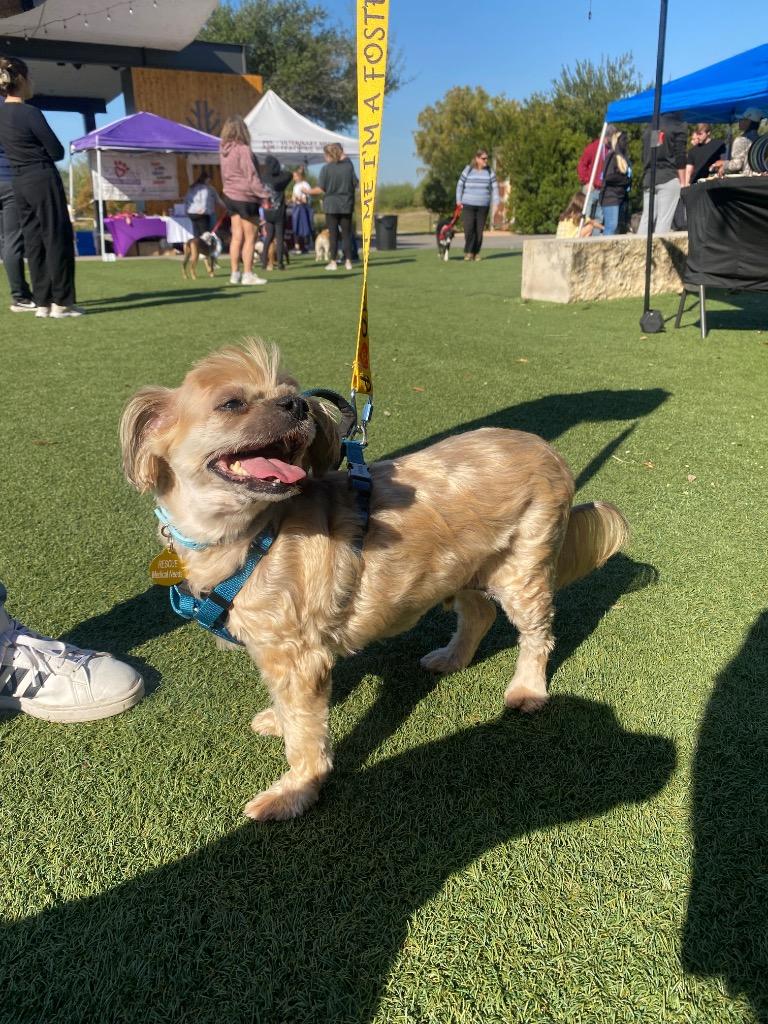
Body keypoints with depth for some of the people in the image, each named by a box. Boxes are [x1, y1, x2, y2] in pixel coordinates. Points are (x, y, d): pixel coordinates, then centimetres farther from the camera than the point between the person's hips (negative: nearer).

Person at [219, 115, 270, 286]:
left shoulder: (225, 152, 8)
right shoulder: (243, 150, -15)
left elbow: (225, 176, 13)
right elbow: (252, 176, -17)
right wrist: (264, 195, -14)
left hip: (230, 196, 8)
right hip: (245, 197, -8)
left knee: (237, 236, 11)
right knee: (250, 237, -2)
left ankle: (235, 273, 11)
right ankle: (248, 274, -2)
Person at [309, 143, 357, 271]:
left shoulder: (326, 168, -9)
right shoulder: (348, 166, 1)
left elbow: (320, 189, -10)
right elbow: (355, 184, 3)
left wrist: (308, 192, 5)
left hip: (331, 205, -3)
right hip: (346, 205, 3)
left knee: (333, 234, 3)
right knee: (346, 233, 7)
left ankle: (333, 262, 4)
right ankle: (348, 261, 6)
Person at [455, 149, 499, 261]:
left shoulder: (489, 172, 3)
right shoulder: (468, 170, -2)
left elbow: (495, 188, 5)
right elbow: (460, 185, 4)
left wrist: (495, 203, -5)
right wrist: (458, 201, -2)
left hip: (483, 206, 2)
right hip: (468, 205, -2)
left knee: (479, 230, 1)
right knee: (469, 228, -15)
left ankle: (476, 253, 12)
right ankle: (468, 251, -1)